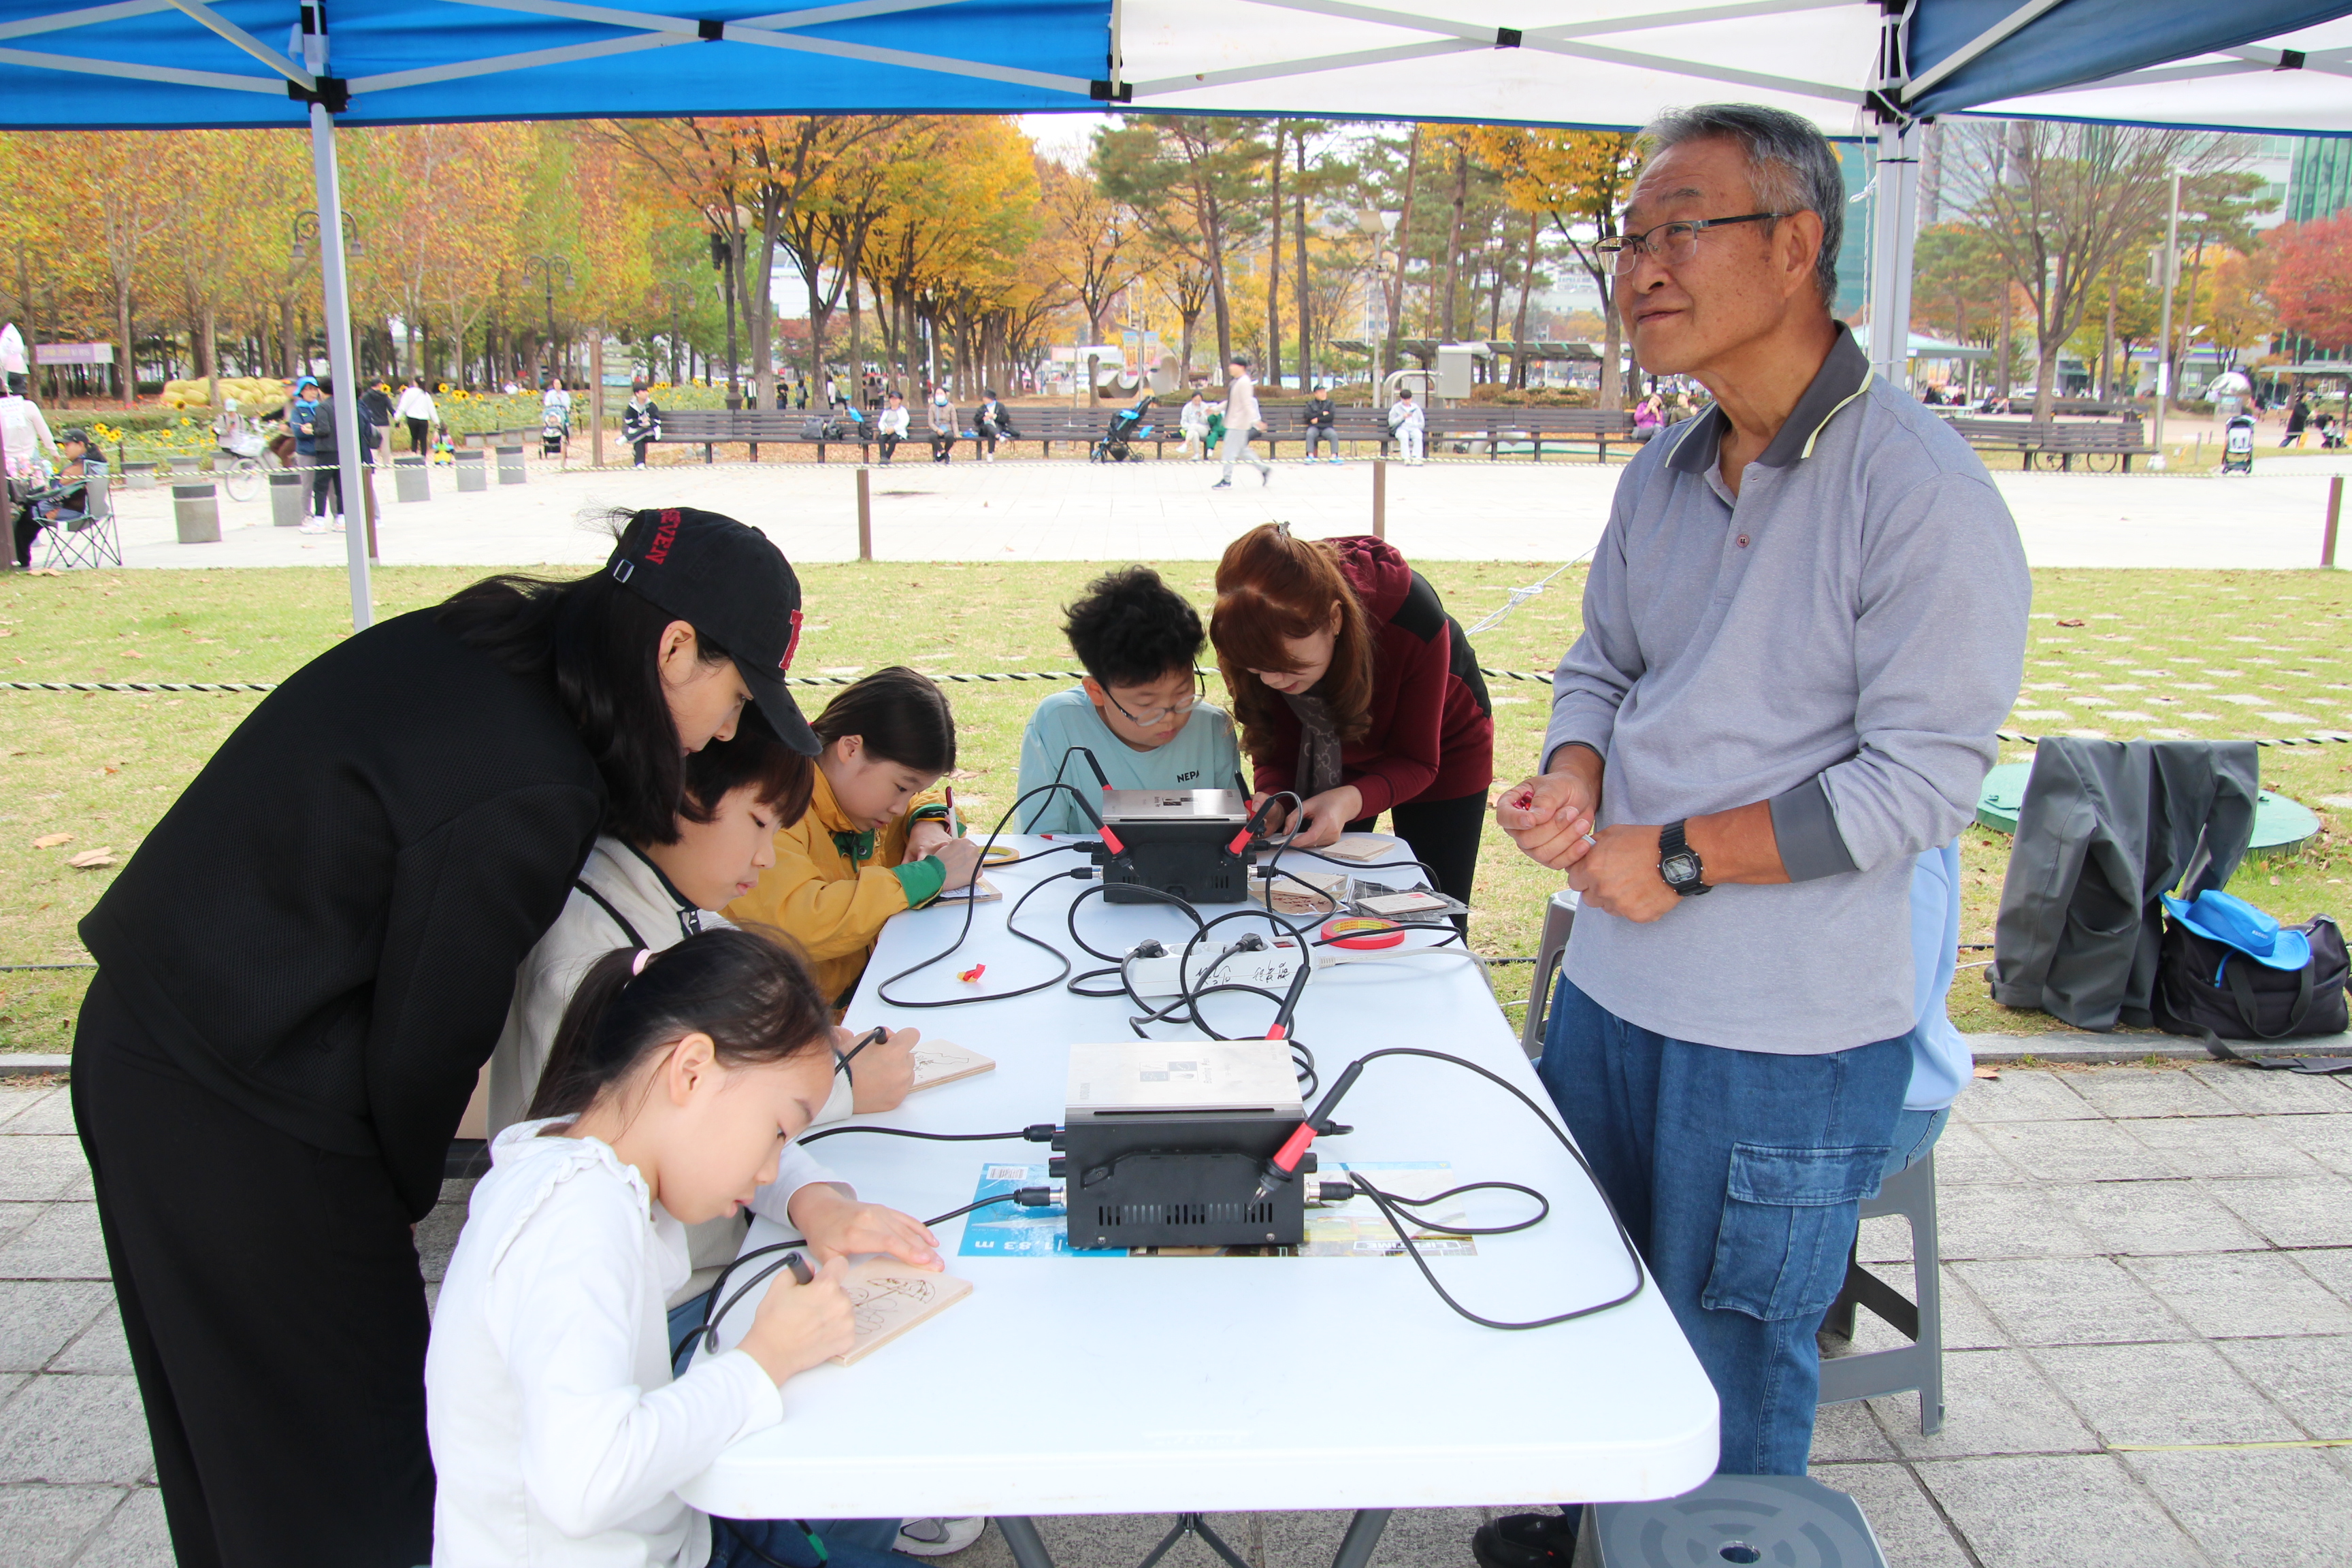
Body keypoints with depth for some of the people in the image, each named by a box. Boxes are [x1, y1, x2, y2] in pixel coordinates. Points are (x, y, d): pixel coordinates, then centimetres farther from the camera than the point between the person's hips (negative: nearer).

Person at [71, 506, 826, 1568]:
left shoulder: (467, 644, 0)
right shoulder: (531, 795, -26)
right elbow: (429, 1032, -16)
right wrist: (409, 1192, 3)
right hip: (237, 1114, -9)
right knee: (347, 1444, 8)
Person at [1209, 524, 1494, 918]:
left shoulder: (1412, 617, -40)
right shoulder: (1261, 640, -32)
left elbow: (1417, 762, -27)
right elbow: (1274, 750, -17)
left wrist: (1353, 801, -47)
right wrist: (1273, 801, -40)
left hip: (1442, 748, -2)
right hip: (1334, 754, 2)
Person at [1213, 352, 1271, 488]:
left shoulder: (1244, 382, -16)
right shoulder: (1236, 382, 13)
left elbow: (1248, 404, -23)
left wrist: (1255, 420, -26)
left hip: (1238, 424, -10)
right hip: (1233, 423, 10)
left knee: (1230, 451, -5)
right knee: (1242, 451, 15)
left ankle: (1227, 481, 2)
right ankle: (1264, 469, 21)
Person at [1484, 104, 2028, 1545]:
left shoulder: (1922, 492, -17)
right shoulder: (1663, 478, 6)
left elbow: (1923, 780, -19)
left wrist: (1678, 856, -18)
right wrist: (1574, 779, -5)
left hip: (1788, 1042, -7)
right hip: (1608, 990, 7)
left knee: (1730, 1373, 11)